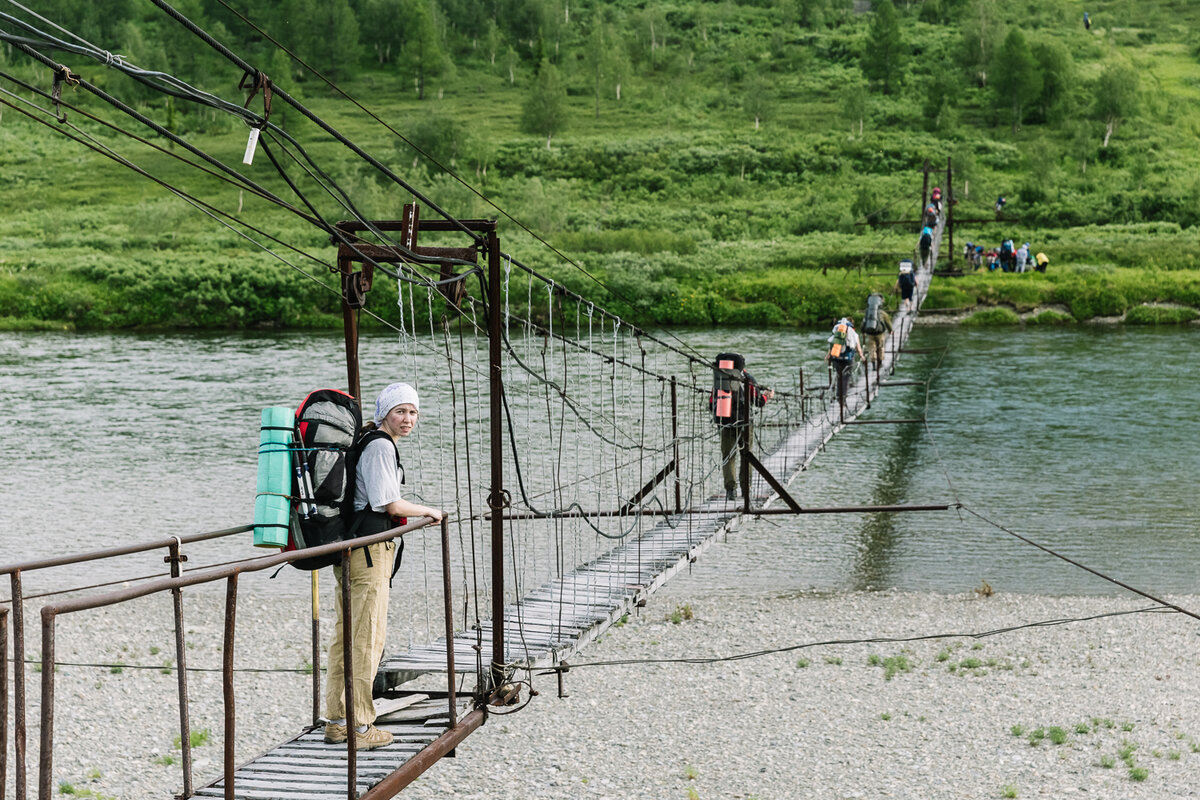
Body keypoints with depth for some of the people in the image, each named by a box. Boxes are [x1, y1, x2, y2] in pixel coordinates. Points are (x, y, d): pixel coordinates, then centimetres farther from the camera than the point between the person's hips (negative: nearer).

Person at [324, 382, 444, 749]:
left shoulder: (366, 441, 18)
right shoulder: (381, 446, -13)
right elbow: (390, 504, -17)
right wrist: (427, 511, -2)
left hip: (351, 549, 10)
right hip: (369, 552, -10)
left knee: (345, 635, 13)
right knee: (368, 638, -5)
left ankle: (336, 722, 19)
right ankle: (360, 727, -2)